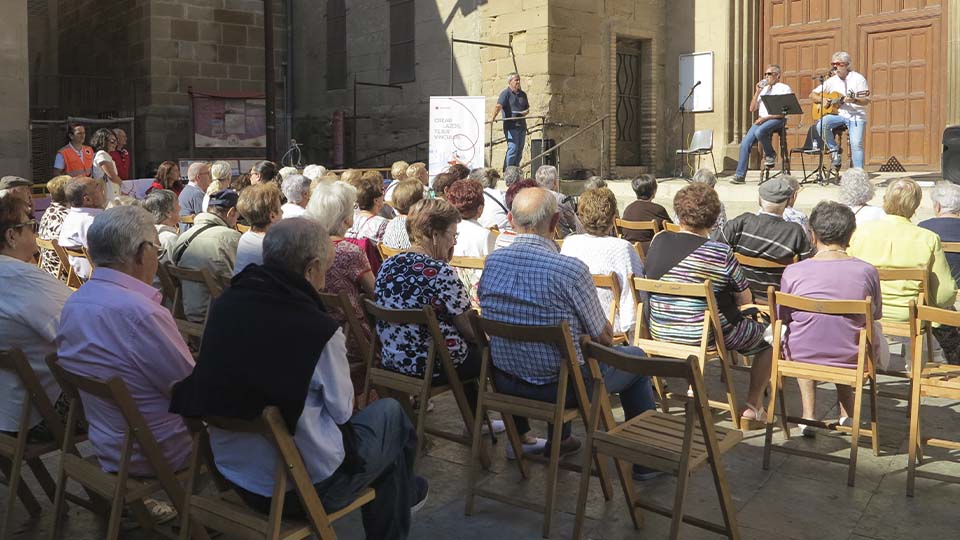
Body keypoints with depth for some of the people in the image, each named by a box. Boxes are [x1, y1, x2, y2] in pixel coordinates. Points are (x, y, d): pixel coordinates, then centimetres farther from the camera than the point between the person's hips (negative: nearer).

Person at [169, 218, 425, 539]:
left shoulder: (224, 305, -6)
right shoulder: (317, 328, -26)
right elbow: (342, 410, -11)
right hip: (303, 488, -6)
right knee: (391, 415, 18)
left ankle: (403, 492, 50)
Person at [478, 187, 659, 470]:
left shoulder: (492, 262, -6)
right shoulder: (571, 269, -23)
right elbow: (604, 337, -11)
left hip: (504, 382, 6)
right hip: (561, 386, -6)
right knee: (636, 357, 19)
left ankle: (558, 439, 48)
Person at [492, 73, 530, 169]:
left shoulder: (522, 94, 18)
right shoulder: (506, 93, -4)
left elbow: (527, 108, 25)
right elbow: (498, 106, -17)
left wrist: (526, 112, 1)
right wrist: (493, 118, -29)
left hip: (521, 125, 7)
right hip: (511, 126, -7)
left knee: (519, 150, 8)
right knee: (513, 149, -13)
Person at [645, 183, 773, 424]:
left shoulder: (658, 241, -5)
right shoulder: (720, 253, -18)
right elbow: (745, 300, -9)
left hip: (660, 334, 6)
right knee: (767, 334, 20)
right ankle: (753, 406, 21)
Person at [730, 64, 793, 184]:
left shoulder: (784, 88, 5)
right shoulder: (763, 89, 24)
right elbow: (752, 109, 17)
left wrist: (765, 118, -15)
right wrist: (757, 92, 6)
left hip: (777, 120, -6)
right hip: (761, 120, 6)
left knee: (760, 132, -37)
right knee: (745, 143, -15)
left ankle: (770, 155, -9)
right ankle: (740, 175, -13)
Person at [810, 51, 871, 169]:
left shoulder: (858, 79, -1)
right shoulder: (831, 81, 12)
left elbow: (866, 101, -6)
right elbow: (812, 95, 15)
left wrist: (854, 100, -27)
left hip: (856, 116, -3)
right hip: (838, 114, 3)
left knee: (856, 144, -19)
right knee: (821, 125, -27)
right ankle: (834, 149, -6)